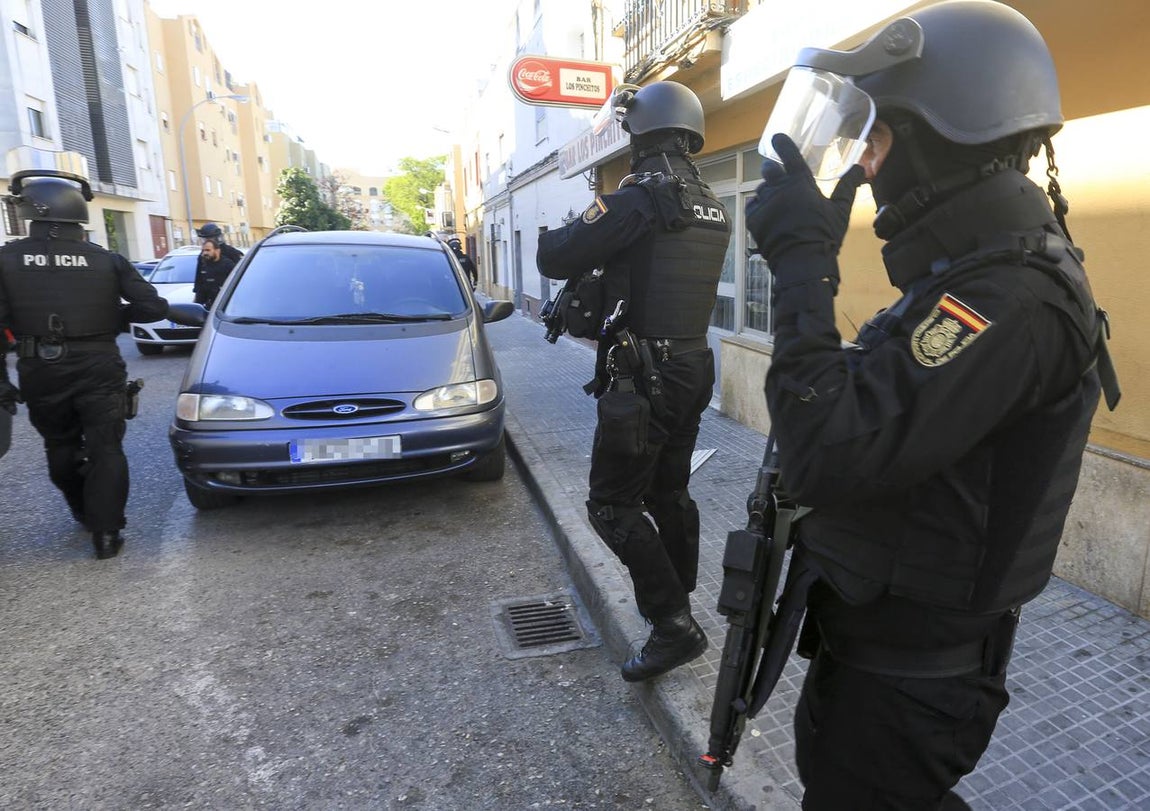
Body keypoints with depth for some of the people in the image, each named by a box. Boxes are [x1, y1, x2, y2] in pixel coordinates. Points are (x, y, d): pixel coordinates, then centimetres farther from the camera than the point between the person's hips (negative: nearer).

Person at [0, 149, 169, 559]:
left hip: (40, 373, 1)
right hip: (98, 371, -1)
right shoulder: (106, 260, -5)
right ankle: (106, 533, 2)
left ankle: (84, 510, 38)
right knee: (105, 451, 4)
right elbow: (154, 307, -8)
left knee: (61, 448, 21)